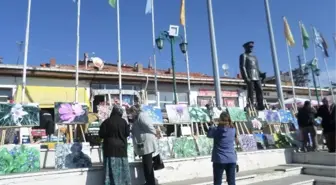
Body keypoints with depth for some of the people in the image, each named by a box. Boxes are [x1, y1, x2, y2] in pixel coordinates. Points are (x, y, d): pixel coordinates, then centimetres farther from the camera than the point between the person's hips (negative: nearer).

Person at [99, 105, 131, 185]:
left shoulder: (107, 121, -9)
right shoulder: (123, 122, -3)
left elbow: (101, 134, -6)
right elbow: (127, 134, 4)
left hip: (110, 148, -2)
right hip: (121, 148, 2)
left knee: (112, 170, 1)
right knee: (122, 170, 12)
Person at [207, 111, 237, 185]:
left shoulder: (216, 130, -11)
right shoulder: (233, 130, -1)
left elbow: (209, 135, 7)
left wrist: (212, 126, 21)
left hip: (219, 160, -3)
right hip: (231, 159, 3)